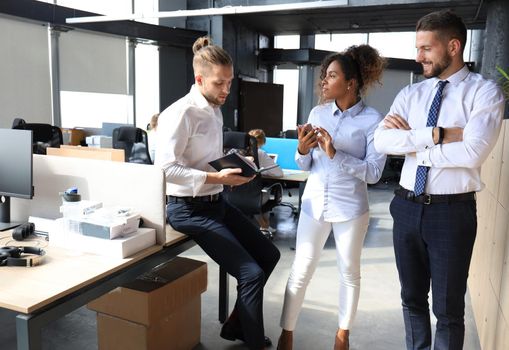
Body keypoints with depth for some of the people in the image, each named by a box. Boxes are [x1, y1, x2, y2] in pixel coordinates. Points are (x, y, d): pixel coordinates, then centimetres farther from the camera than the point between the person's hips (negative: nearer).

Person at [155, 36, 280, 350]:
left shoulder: (215, 110, 11)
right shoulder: (181, 113, -18)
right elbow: (165, 167, -24)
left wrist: (235, 165, 1)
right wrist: (215, 178, -27)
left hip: (217, 202, 10)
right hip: (190, 209, -10)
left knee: (269, 255, 14)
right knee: (252, 274, -13)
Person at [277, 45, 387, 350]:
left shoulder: (373, 120, -9)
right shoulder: (317, 113, 3)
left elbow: (373, 172, -15)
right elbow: (306, 166, 6)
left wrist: (335, 154, -22)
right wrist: (302, 150, -15)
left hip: (350, 208, -3)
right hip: (314, 204, 3)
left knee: (349, 272, 15)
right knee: (300, 272, 6)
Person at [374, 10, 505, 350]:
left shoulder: (485, 91, -7)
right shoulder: (410, 94, 7)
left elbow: (472, 152, -21)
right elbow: (381, 141, -8)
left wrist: (411, 140, -12)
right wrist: (435, 135, -17)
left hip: (452, 211, -5)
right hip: (407, 207, 5)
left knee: (448, 309, 10)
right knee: (412, 298, 20)